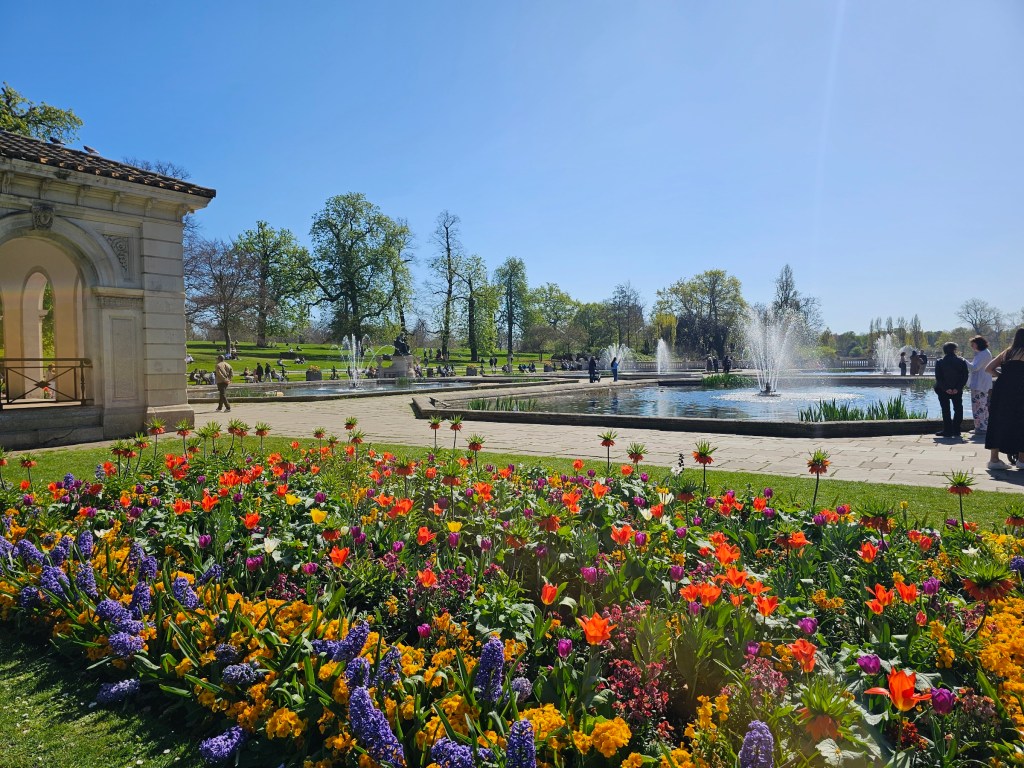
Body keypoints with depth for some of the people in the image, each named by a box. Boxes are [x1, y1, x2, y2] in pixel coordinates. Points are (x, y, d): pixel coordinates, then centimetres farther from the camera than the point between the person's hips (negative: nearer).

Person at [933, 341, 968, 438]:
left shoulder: (939, 362, -7)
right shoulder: (962, 361, -2)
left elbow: (938, 377, -13)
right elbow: (965, 376, -6)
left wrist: (945, 388, -10)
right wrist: (958, 388, -8)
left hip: (943, 390, -1)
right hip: (957, 390, 2)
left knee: (946, 411, 3)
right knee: (958, 410, 11)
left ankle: (947, 431, 2)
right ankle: (956, 431, 10)